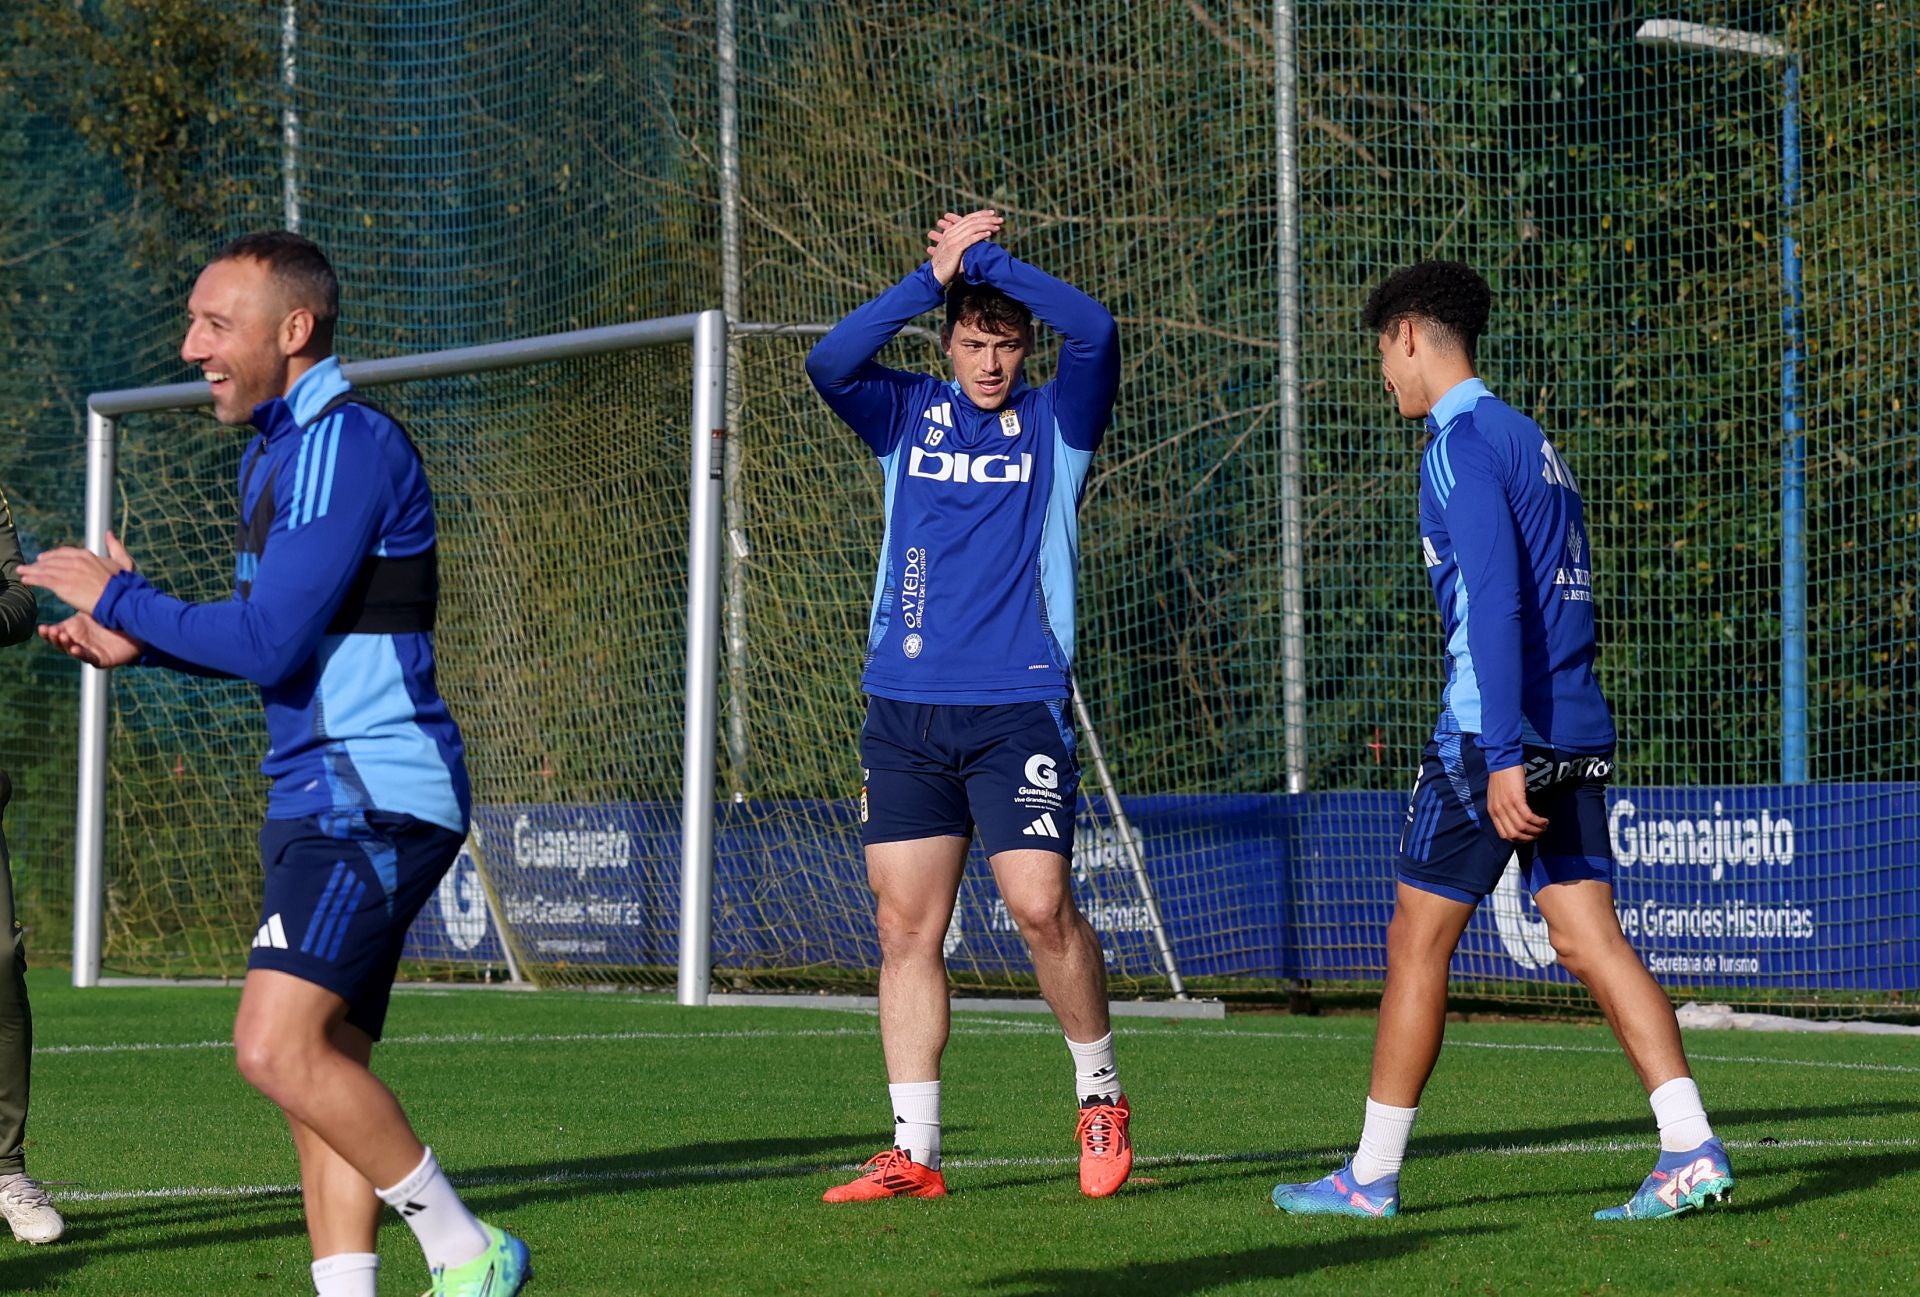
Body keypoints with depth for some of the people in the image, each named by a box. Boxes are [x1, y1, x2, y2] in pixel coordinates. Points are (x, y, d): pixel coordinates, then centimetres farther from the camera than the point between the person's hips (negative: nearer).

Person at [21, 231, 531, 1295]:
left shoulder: (345, 445, -15)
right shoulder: (276, 451, 17)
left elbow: (271, 644, -21)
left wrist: (121, 598, -8)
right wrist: (139, 645, 11)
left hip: (377, 797, -10)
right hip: (321, 797, 10)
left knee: (278, 1046, -20)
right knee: (324, 1066, 7)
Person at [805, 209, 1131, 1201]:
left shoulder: (1056, 421, 5)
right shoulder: (910, 415, 11)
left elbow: (1094, 331, -14)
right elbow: (829, 364, -7)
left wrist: (985, 258, -7)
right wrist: (934, 276, -11)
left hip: (1018, 703, -3)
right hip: (903, 706, 3)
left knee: (1041, 905, -13)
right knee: (906, 929, 2)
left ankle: (1101, 1095, 9)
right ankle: (913, 1152, 6)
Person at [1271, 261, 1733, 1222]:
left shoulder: (1462, 444, -9)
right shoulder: (1528, 440, 19)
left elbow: (1492, 603, -19)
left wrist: (1502, 757, -23)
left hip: (1496, 735, -8)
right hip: (1576, 733, 8)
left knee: (1417, 939, 2)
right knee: (1588, 939, 3)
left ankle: (1371, 1177, 8)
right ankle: (1692, 1152, -9)